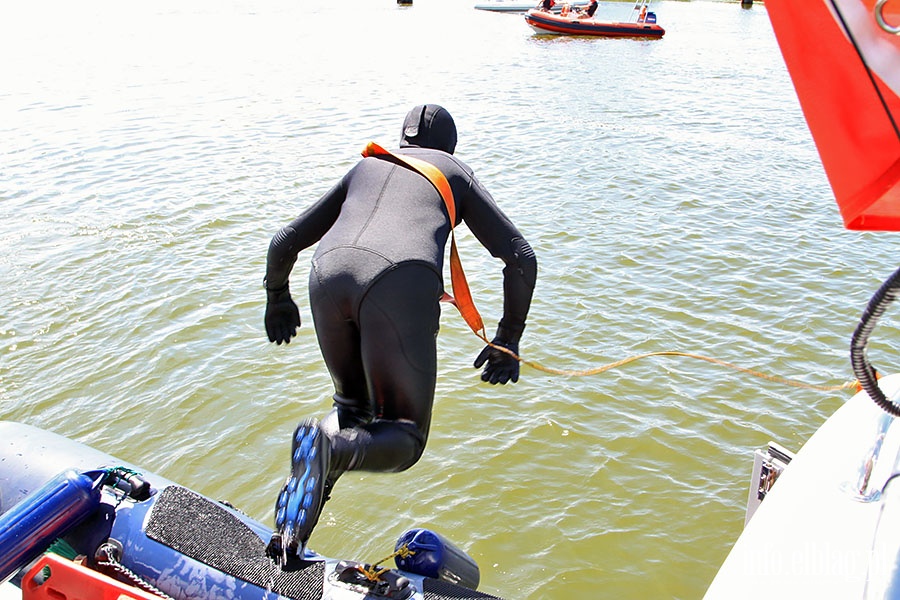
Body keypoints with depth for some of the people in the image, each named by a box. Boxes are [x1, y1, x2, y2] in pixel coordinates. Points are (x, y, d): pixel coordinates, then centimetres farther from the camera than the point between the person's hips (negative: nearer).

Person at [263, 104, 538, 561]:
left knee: (352, 404, 28)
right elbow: (521, 258, 19)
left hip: (328, 273, 4)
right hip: (402, 283, -3)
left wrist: (277, 298, 50)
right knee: (403, 440, 10)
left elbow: (284, 242, 33)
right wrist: (508, 340, 27)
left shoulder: (364, 166, 35)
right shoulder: (456, 171, 28)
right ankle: (327, 448, -23)